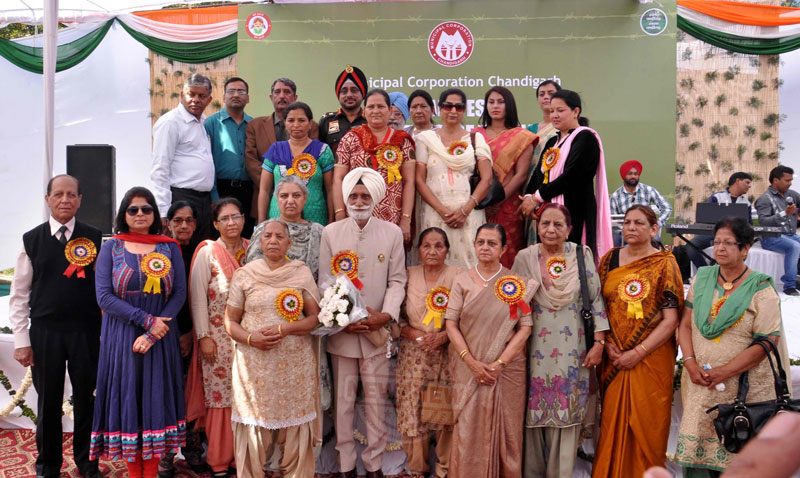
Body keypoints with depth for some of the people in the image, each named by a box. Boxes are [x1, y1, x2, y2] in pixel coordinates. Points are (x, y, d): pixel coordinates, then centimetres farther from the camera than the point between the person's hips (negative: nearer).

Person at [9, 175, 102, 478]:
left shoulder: (95, 239, 1)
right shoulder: (32, 240, 2)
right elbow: (19, 294, 4)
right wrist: (21, 340, 0)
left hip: (86, 331, 0)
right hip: (44, 331, 1)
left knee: (86, 398, 8)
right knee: (48, 400, 11)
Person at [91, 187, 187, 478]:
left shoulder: (170, 248, 5)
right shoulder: (111, 248, 3)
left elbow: (179, 293, -1)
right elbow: (104, 296, -6)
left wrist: (154, 334, -13)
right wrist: (146, 320, -15)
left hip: (160, 337, 1)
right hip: (122, 338, -1)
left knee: (157, 400, 4)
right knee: (128, 399, 3)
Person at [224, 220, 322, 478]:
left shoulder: (302, 273, 4)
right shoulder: (244, 275, 4)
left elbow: (315, 317, 2)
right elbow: (230, 320, 6)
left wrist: (285, 329, -14)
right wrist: (250, 338, -13)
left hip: (295, 364, 0)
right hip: (254, 365, 0)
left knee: (294, 428, 5)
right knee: (254, 427, 4)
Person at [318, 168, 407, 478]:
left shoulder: (392, 233, 2)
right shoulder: (331, 232, 3)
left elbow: (397, 280, 1)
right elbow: (325, 280, 1)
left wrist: (387, 315, -13)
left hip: (377, 329, 0)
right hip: (340, 329, 0)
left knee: (376, 399, 7)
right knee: (343, 399, 9)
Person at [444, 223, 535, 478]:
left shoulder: (518, 282, 2)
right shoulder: (462, 280, 4)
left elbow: (525, 327, -3)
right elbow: (451, 324, -2)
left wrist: (499, 363, -12)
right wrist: (472, 363, -11)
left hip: (506, 369, 0)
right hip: (469, 369, 1)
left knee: (504, 430, 5)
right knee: (468, 429, 3)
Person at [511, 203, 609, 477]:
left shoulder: (582, 255, 1)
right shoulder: (525, 257, 1)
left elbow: (596, 300, 3)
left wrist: (599, 342, -2)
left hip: (572, 351, 0)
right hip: (536, 349, 0)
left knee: (567, 414, 3)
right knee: (534, 412, 5)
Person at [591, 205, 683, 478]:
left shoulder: (665, 264, -2)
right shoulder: (609, 260, 7)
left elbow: (670, 320, -8)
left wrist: (638, 352, -14)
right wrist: (607, 344, -6)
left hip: (651, 358, -2)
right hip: (614, 357, 3)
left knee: (647, 424, 3)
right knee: (612, 422, 7)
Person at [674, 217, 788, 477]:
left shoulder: (761, 289, -5)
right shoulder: (702, 278, 8)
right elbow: (685, 324, 7)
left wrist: (723, 373, -15)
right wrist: (690, 363, -7)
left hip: (742, 387, -3)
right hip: (699, 384, 3)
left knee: (735, 455, 1)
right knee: (694, 449, 4)